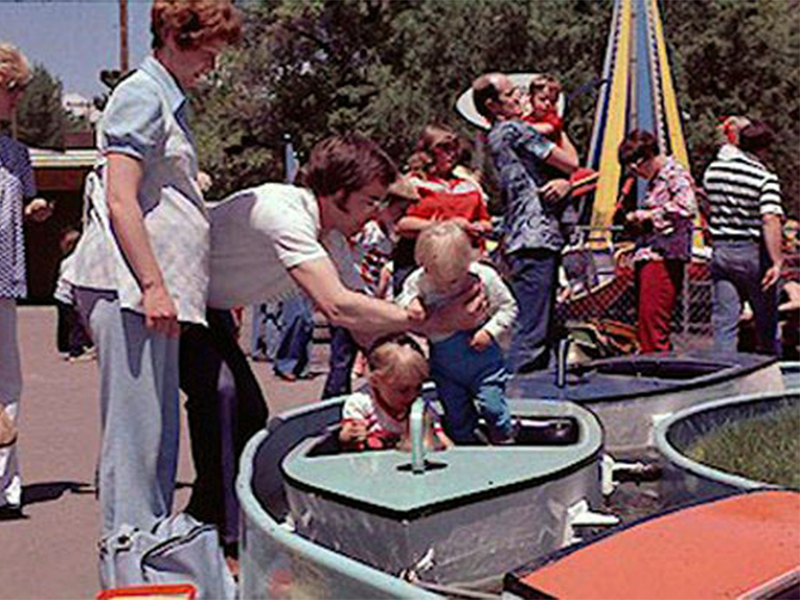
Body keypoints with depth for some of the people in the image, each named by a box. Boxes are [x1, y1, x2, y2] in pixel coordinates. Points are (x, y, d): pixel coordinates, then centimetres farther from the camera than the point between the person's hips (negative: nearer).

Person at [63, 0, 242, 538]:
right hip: (129, 285, -10)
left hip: (153, 289, 10)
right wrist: (153, 286, -21)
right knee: (135, 427, -7)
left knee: (160, 428, 12)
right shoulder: (141, 95, -7)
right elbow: (120, 201, -17)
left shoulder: (171, 102, 23)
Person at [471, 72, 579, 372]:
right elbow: (571, 162, -6)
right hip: (535, 239, -10)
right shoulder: (515, 129, -6)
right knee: (531, 332, -13)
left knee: (544, 329, 12)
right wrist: (567, 147, 14)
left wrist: (564, 182, 0)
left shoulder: (495, 137, 23)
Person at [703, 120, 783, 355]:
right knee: (766, 319, 13)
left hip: (720, 251, 4)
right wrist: (777, 262, -24)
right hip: (752, 252, -4)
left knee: (724, 320, 4)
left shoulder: (712, 170, 3)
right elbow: (770, 220, -23)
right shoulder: (765, 178, -13)